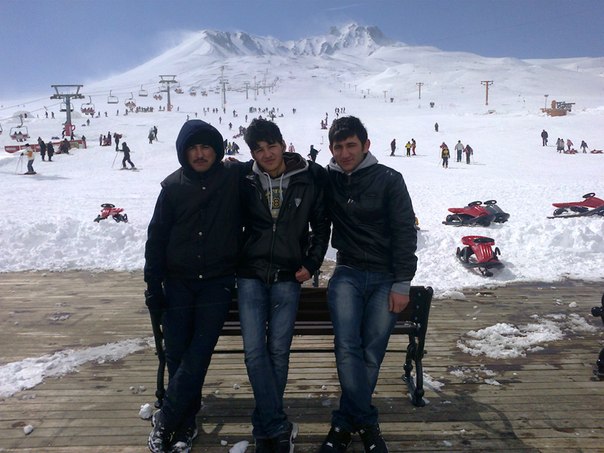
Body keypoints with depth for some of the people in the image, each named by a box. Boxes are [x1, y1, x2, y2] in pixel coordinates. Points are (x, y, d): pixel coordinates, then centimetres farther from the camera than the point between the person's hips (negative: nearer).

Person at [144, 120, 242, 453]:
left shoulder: (234, 182, -4)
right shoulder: (173, 186, 1)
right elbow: (156, 237, 4)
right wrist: (153, 285, 1)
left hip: (218, 282, -1)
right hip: (178, 282, 2)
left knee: (198, 354, -5)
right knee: (176, 354, 4)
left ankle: (166, 420, 12)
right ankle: (186, 422, 22)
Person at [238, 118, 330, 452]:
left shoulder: (309, 179, -4)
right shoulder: (244, 180, -1)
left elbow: (321, 225, 4)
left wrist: (311, 264, -1)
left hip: (288, 277, -1)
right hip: (251, 276, 1)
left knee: (278, 351, 5)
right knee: (254, 351, -4)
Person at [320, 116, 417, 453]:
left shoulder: (389, 180, -3)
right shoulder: (329, 179, 5)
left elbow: (406, 232, -4)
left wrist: (402, 284, -9)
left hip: (386, 278, -1)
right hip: (348, 273, 2)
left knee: (371, 354, -4)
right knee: (347, 347, -16)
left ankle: (345, 423, 13)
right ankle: (368, 424, -2)